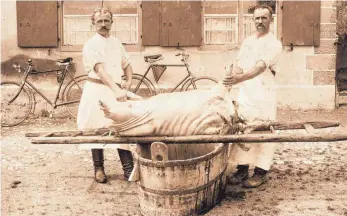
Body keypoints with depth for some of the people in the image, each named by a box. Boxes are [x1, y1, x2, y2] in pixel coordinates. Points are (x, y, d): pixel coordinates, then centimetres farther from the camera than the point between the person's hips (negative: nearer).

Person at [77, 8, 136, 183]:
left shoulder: (116, 43, 12)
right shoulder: (91, 44, -8)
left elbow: (127, 64, 23)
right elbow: (100, 70, -22)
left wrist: (128, 81, 3)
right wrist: (116, 90, -34)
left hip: (116, 90, 5)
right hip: (97, 90, -5)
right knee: (97, 130, 3)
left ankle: (129, 168, 3)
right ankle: (98, 169, 15)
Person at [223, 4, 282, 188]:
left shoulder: (274, 44, -7)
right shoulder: (247, 41, 14)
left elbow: (260, 67, -22)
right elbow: (238, 63, 7)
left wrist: (239, 79, -36)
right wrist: (232, 75, -16)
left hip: (263, 96, -6)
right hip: (244, 94, 6)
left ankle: (261, 173, 9)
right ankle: (242, 169, 17)